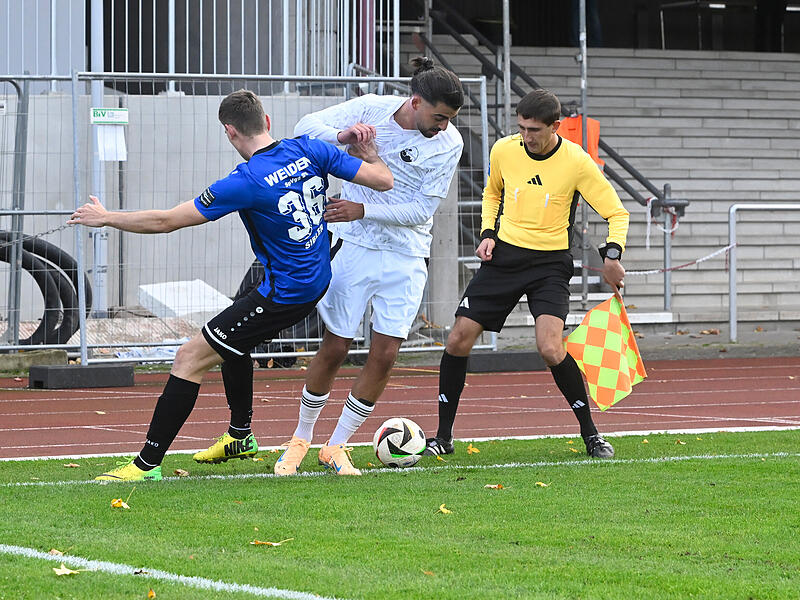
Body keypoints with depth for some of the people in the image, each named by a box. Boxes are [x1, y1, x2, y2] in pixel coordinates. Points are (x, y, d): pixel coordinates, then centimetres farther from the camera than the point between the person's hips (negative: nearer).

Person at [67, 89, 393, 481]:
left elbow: (166, 221, -16)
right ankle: (240, 436, 45)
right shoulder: (310, 150, -7)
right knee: (232, 340, 31)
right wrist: (367, 151, 15)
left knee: (190, 358, -5)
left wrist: (106, 218, -3)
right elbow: (383, 180, -5)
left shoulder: (246, 183, -22)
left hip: (284, 294, -9)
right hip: (316, 281, 9)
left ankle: (147, 464, -5)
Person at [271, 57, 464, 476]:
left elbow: (422, 209, -10)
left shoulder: (449, 143, -8)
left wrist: (363, 210, -20)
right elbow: (307, 127, -6)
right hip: (355, 248, -1)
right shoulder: (371, 110, -9)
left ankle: (336, 447, 12)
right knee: (334, 347, 1)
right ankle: (301, 438, 22)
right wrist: (343, 135, -27)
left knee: (385, 354, -4)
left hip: (406, 258, 1)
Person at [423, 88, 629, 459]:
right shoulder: (504, 151, -2)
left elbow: (616, 212, -6)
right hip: (503, 256, 4)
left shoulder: (575, 161, -12)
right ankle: (443, 436, 10)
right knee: (458, 340, -5)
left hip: (550, 262, -3)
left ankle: (590, 434, -4)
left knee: (549, 348, -22)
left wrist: (612, 254, -22)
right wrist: (488, 233, 4)